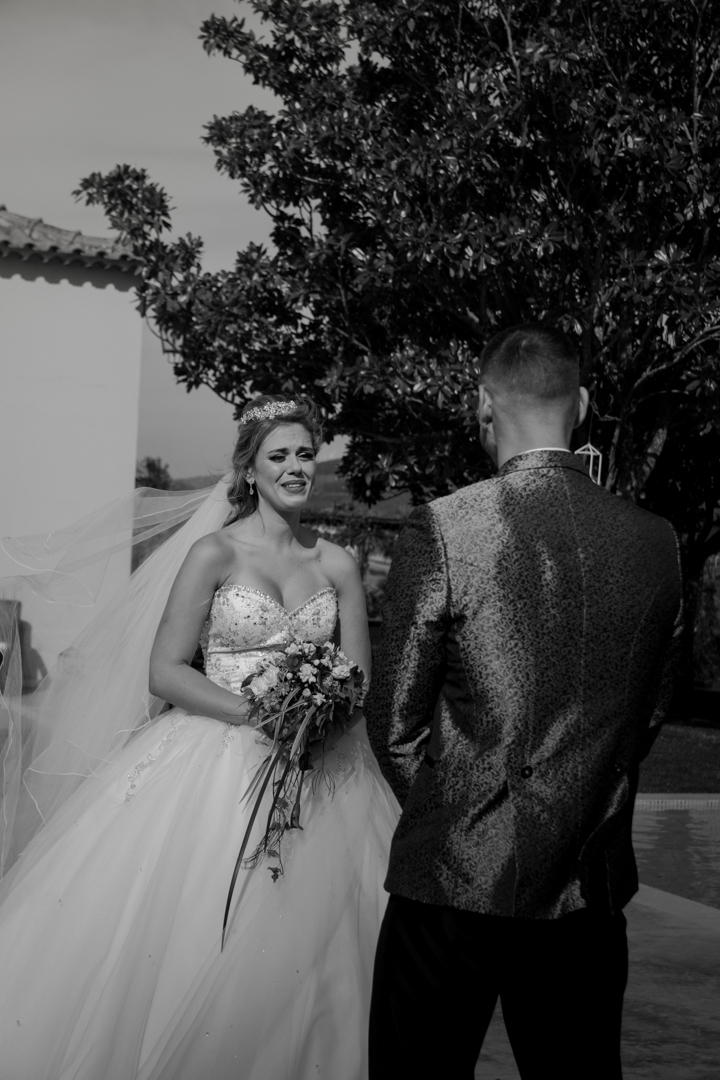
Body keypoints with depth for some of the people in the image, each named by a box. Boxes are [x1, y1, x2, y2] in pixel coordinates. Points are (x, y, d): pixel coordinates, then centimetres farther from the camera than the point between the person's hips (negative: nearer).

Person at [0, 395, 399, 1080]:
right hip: (215, 760, -3)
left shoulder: (337, 565, 8)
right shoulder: (214, 552, -2)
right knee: (191, 947, -4)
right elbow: (165, 672, -7)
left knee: (299, 948, 5)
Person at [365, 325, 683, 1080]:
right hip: (591, 886, 4)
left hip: (456, 878, -4)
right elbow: (648, 716, 10)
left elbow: (394, 723, -7)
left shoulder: (443, 529, -13)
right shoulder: (655, 540, 0)